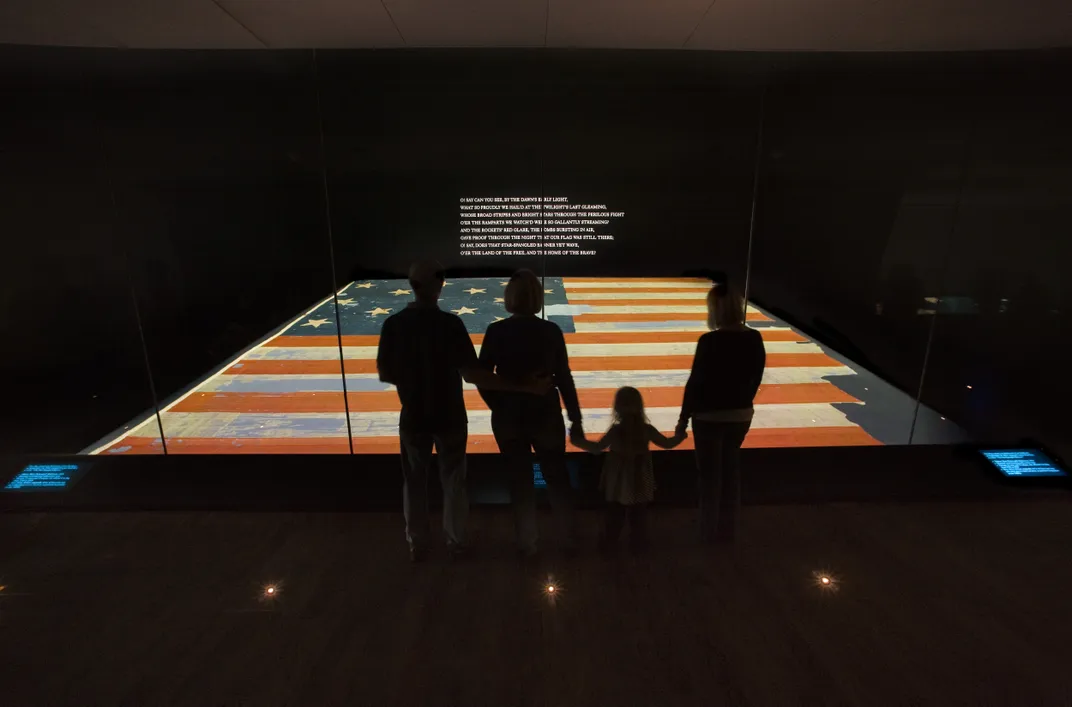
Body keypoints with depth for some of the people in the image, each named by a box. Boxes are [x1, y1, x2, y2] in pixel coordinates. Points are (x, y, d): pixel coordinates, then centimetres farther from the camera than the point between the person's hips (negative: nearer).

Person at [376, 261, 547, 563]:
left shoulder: (393, 324, -10)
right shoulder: (450, 323, -20)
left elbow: (385, 374, -3)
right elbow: (472, 374, -25)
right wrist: (525, 387, -23)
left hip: (413, 418, 2)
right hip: (450, 418, -2)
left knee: (415, 482, 19)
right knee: (453, 480, 16)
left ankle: (417, 544, 33)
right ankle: (456, 542, 31)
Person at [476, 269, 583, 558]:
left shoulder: (496, 331, -8)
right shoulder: (551, 331, -9)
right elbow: (564, 378, -8)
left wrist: (499, 407, 10)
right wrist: (575, 419, 0)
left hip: (508, 417, 0)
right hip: (545, 414, 0)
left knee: (520, 481, 15)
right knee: (558, 478, 17)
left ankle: (527, 544, 26)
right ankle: (570, 540, 27)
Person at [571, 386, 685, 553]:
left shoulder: (615, 430, -17)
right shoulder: (647, 430, -12)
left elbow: (597, 448, -11)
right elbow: (668, 443, 0)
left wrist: (578, 440, 3)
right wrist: (680, 435, 21)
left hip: (618, 481, 0)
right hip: (639, 482, 1)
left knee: (614, 514, 14)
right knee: (638, 515, 15)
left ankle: (607, 543, 24)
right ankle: (638, 543, 23)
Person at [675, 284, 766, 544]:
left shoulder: (709, 341, -20)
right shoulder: (754, 339, -3)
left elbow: (695, 381, -17)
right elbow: (756, 378, 5)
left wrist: (683, 418, -7)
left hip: (710, 416, -5)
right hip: (741, 415, 5)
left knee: (710, 474, 11)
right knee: (731, 471, 20)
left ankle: (710, 533, 25)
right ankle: (727, 531, 34)